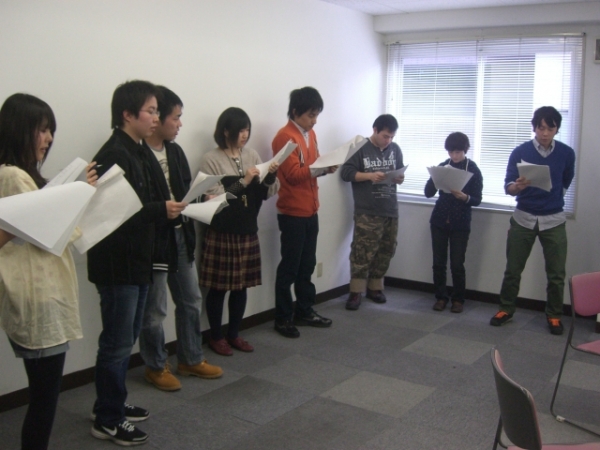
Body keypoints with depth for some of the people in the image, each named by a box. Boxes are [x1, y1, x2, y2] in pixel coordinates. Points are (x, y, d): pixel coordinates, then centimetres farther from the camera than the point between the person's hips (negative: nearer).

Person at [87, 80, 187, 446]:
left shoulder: (136, 152, 11)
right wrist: (161, 210, -24)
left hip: (137, 261, 10)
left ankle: (113, 405, 35)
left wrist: (171, 207, 3)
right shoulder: (114, 155, -18)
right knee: (117, 343, 2)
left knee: (126, 339, 20)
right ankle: (108, 421, 18)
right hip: (117, 264, -10)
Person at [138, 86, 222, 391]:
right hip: (153, 239, -8)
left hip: (180, 234, 9)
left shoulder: (175, 151, 8)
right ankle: (156, 367, 25)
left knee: (191, 300, 17)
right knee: (155, 309, 6)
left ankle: (191, 359, 33)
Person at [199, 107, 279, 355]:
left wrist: (271, 177, -12)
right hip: (221, 233, -5)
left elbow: (265, 194, 8)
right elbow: (214, 199, -16)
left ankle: (234, 334, 26)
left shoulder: (252, 155, 7)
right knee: (219, 287, 4)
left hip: (248, 231, 5)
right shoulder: (211, 160, -8)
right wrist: (243, 182, -21)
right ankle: (216, 337, 19)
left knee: (241, 285, 12)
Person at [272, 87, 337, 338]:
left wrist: (326, 167, -1)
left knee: (307, 264, 14)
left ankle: (304, 311, 25)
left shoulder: (310, 134, 13)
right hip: (292, 212, -8)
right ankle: (283, 318, 10)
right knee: (289, 267, 0)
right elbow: (294, 173, -18)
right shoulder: (284, 137, -13)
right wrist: (322, 168, -26)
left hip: (310, 210, 8)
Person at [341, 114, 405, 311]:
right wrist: (369, 176, -20)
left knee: (386, 251, 10)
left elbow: (400, 173, 18)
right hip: (367, 212, -5)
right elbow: (346, 173, -8)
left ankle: (375, 288, 23)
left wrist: (400, 178, -6)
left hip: (391, 210, 5)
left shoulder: (395, 149, 11)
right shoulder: (360, 148, -4)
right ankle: (356, 292, 1)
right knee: (362, 252, -7)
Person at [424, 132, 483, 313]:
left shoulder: (474, 170, -3)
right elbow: (428, 193, -1)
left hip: (461, 224, -2)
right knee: (438, 263, 5)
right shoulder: (442, 166, 3)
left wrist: (464, 197, -26)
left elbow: (477, 200, -5)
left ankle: (458, 299, 14)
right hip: (439, 221, 2)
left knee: (457, 265, -1)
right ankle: (441, 297, 17)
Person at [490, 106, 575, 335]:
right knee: (513, 269, 7)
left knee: (556, 273, 4)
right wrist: (518, 186, -32)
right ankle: (506, 309, 22)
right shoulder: (520, 152, -8)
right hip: (523, 218, -1)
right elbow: (508, 187, -11)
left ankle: (554, 315, 20)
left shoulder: (566, 153, -3)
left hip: (554, 220, 1)